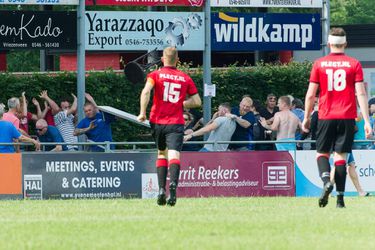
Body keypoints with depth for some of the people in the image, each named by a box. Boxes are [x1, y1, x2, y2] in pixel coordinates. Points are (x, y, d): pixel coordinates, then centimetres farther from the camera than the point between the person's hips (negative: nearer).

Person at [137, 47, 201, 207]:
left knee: (162, 154, 20)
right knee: (174, 155, -12)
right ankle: (173, 184, -39)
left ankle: (161, 189, 9)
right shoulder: (185, 78, 9)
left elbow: (146, 92, -13)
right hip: (176, 123, -1)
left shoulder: (155, 75, 4)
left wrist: (142, 113, -8)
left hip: (157, 121, 1)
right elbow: (197, 101, 10)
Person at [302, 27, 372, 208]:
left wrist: (306, 117, 13)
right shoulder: (354, 64, 1)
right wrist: (366, 121, -4)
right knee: (341, 156, 4)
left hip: (326, 117, 0)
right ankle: (340, 198, -3)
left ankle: (326, 180, -19)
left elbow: (310, 94, 2)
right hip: (347, 117, 0)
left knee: (322, 153, 11)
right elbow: (361, 94, -5)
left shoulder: (319, 64, 2)